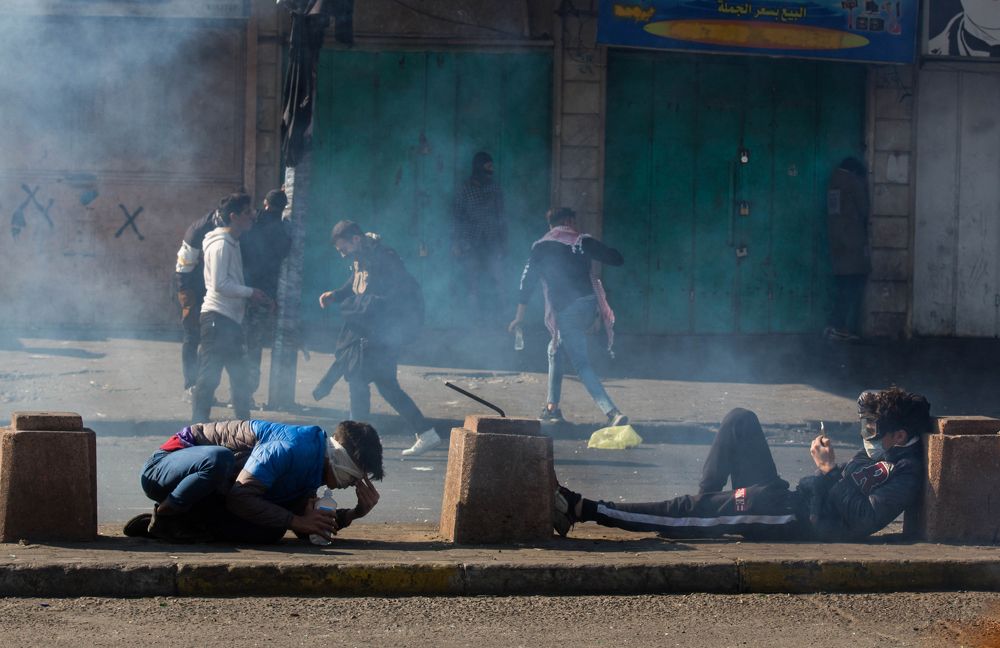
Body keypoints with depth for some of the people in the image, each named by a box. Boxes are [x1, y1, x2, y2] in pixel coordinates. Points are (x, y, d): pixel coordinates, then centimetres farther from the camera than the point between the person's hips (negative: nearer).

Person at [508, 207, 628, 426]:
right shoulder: (583, 242, 6)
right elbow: (617, 259, 5)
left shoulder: (541, 247, 5)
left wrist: (520, 316, 2)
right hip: (590, 307, 4)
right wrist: (595, 252, 25)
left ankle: (612, 412, -22)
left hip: (565, 312, -4)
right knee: (556, 349, 26)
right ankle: (552, 407, 25)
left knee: (582, 364, -6)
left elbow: (528, 280, 0)